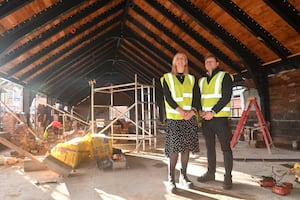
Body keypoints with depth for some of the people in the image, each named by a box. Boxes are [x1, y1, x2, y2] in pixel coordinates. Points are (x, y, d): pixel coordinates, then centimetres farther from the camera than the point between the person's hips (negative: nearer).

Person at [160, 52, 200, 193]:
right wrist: (181, 111, -20)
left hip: (190, 119, 3)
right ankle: (171, 179, 5)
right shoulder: (167, 78, 6)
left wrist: (192, 111, -15)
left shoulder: (192, 79, 14)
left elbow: (197, 98, 4)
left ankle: (183, 176, 21)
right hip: (174, 119, -3)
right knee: (174, 148, -7)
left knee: (186, 147, 6)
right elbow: (168, 98, -6)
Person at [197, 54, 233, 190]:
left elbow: (226, 97, -10)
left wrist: (213, 112, -17)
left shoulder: (225, 76, 0)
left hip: (220, 118, -5)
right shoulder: (202, 81, 16)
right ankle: (210, 173, 24)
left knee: (225, 148, 1)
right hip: (206, 119, 5)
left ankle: (228, 177, 11)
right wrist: (200, 111, -3)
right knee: (209, 147, 12)